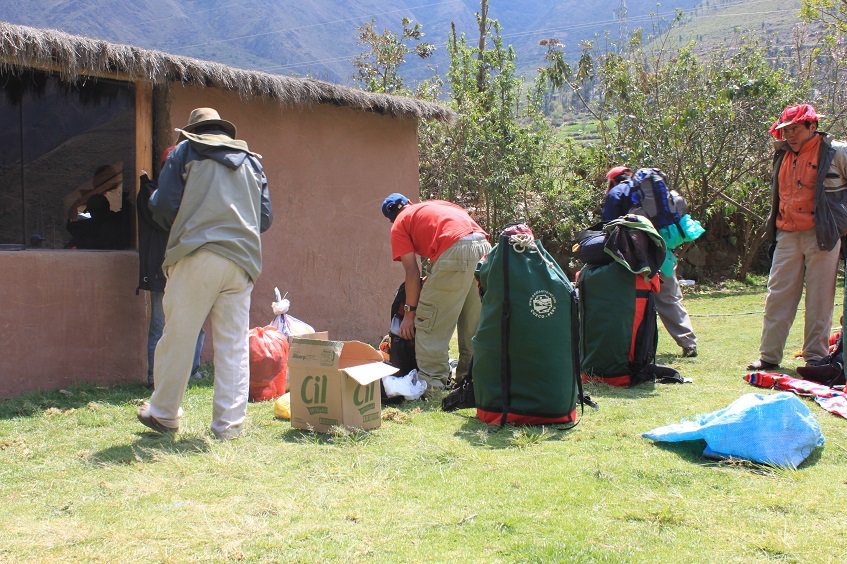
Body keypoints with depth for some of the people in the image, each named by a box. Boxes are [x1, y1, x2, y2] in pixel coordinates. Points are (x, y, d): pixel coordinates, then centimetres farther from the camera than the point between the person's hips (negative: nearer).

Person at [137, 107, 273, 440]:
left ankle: (163, 414, 16)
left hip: (196, 257, -3)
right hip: (242, 261, 4)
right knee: (233, 347, 5)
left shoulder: (187, 151, 11)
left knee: (177, 338, 6)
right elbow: (265, 218, 17)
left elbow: (163, 206, 4)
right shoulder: (251, 161, 22)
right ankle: (229, 425, 6)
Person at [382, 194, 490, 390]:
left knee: (430, 321, 1)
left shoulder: (399, 226, 17)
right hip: (484, 245, 7)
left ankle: (432, 384, 0)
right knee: (473, 323, 20)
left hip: (455, 251, -7)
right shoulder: (436, 204, 35)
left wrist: (410, 312, 12)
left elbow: (412, 271, 8)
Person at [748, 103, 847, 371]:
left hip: (821, 236, -5)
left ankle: (816, 356, 10)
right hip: (787, 236, 5)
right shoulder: (782, 155, 14)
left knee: (819, 299, 0)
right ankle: (769, 356, 9)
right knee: (778, 296, 3)